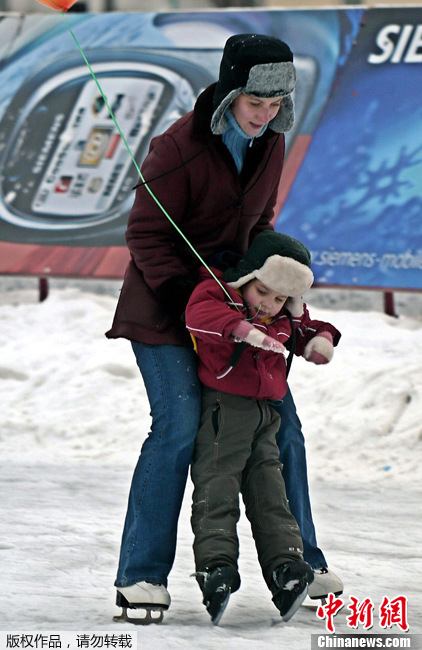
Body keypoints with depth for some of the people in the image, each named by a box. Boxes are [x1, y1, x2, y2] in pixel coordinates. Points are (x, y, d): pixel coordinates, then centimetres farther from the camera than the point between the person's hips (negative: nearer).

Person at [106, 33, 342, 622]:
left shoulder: (270, 144, 2)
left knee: (279, 423, 4)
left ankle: (299, 562, 16)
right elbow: (147, 236, -15)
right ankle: (141, 574, -11)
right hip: (163, 306, -7)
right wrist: (188, 303, -21)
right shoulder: (178, 149, -20)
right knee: (179, 426, -17)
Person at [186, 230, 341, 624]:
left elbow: (304, 332, 29)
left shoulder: (286, 316, 13)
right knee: (217, 488, -15)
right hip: (222, 408, -6)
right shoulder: (217, 292, -7)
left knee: (269, 491, 3)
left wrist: (320, 339, 5)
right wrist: (243, 328, -40)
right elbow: (199, 314, -26)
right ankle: (216, 566, -24)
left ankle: (284, 565, -2)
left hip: (265, 414, 6)